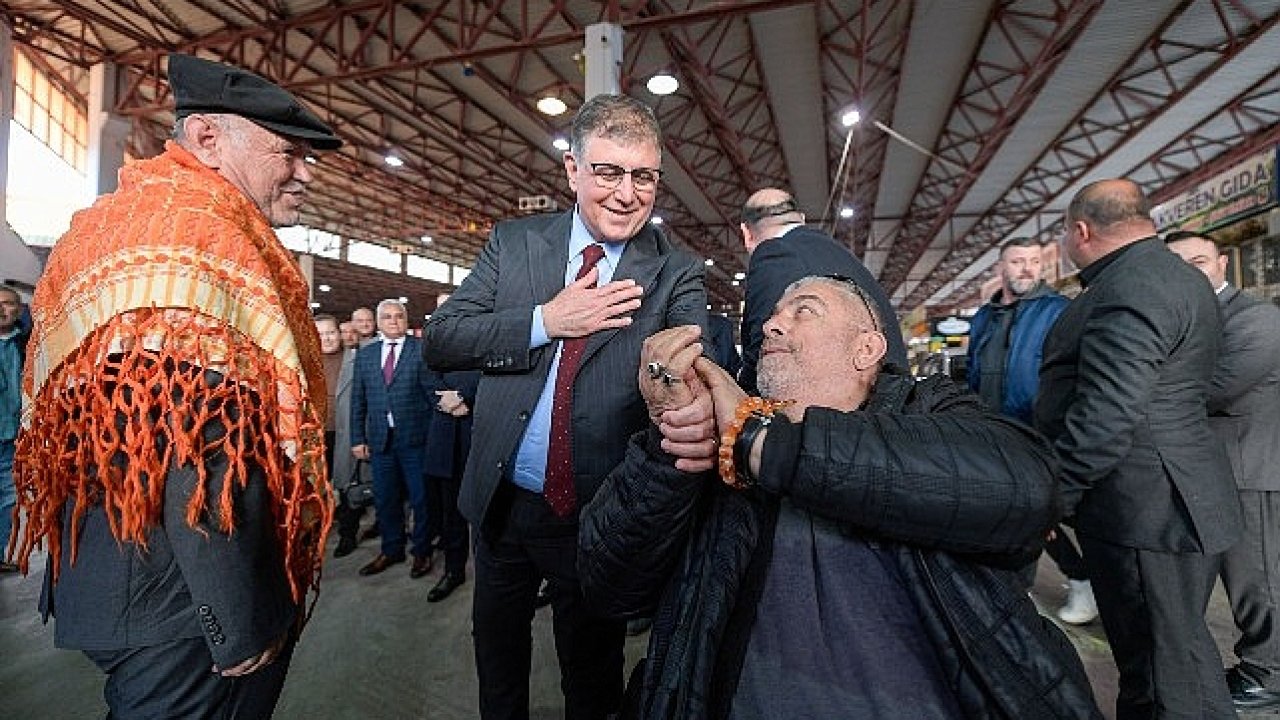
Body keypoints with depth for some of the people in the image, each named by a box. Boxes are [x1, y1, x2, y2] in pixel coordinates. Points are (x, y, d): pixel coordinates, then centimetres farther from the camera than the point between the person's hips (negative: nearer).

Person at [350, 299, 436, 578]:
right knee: (385, 499, 14)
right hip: (379, 438, 4)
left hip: (415, 437, -4)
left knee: (421, 498, 6)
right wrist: (358, 438, 5)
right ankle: (391, 550, 32)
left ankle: (422, 551, 24)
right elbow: (358, 400, 10)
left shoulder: (422, 349, -3)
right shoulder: (365, 353, 10)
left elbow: (433, 391, -6)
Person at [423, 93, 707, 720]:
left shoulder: (677, 275, -7)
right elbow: (439, 341, -6)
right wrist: (545, 321, -20)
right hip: (501, 503, 3)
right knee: (498, 657, 27)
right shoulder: (514, 242, -1)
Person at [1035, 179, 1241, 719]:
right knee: (1175, 656, 21)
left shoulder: (1131, 290, -20)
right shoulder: (1177, 277, 16)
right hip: (1164, 502, 11)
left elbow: (1105, 418, -27)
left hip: (1147, 510, -11)